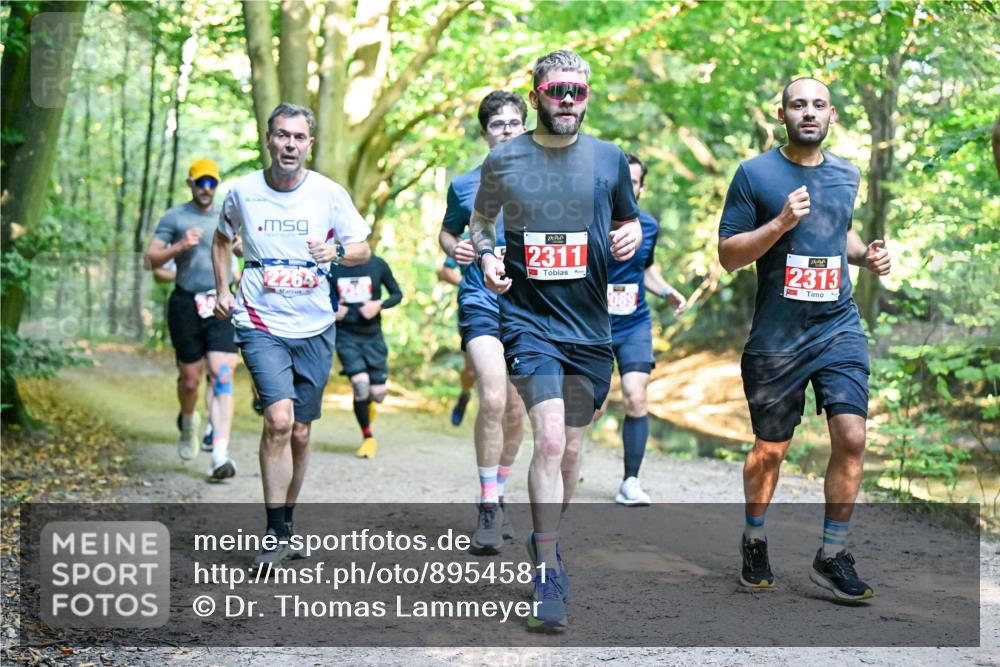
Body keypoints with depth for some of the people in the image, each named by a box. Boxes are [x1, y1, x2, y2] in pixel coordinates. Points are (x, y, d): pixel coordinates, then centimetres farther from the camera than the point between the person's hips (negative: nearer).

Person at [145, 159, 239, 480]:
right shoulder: (174, 217, 6)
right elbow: (152, 259, 0)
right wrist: (179, 246, -16)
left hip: (220, 305, 1)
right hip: (186, 304, -1)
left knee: (222, 377, -13)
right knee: (190, 378, 6)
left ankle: (220, 454, -19)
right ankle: (188, 421, 41)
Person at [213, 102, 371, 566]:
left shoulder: (329, 194, -1)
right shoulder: (243, 192, 0)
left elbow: (363, 249, 7)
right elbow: (222, 239, 19)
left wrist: (337, 251, -14)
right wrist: (222, 291, 9)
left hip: (314, 328, 2)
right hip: (261, 324, -2)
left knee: (299, 433, 9)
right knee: (278, 418, -20)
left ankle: (286, 524, 28)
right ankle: (274, 536, -11)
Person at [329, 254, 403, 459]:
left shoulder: (378, 265, -2)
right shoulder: (332, 267, -3)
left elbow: (397, 294, 6)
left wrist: (380, 305, -13)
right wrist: (332, 309, -12)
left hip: (372, 336, 1)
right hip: (346, 336, -1)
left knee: (378, 394, -1)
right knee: (360, 385, -17)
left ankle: (367, 402, 39)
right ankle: (367, 438, 4)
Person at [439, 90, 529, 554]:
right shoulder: (465, 186, 5)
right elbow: (446, 232, 20)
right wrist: (455, 249, -2)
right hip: (481, 304, -2)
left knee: (515, 409, 9)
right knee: (493, 399, -20)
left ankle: (498, 497, 29)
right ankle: (487, 509, -13)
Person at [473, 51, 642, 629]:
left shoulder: (609, 159, 6)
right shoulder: (504, 160, 2)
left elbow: (630, 220, 19)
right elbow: (480, 221, 17)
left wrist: (630, 237, -4)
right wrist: (487, 257, -4)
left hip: (590, 325, 3)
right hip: (530, 319, -3)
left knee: (571, 446, 11)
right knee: (550, 439, -17)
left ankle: (548, 541, 34)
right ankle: (548, 574, -10)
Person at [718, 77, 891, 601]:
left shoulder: (847, 175, 10)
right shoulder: (755, 174, -5)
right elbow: (728, 255, -7)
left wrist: (865, 254, 7)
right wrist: (780, 223, -20)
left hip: (839, 328, 3)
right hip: (776, 337, -3)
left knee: (851, 439, -9)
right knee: (770, 449, 7)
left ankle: (832, 556, 4)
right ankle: (754, 542, 31)